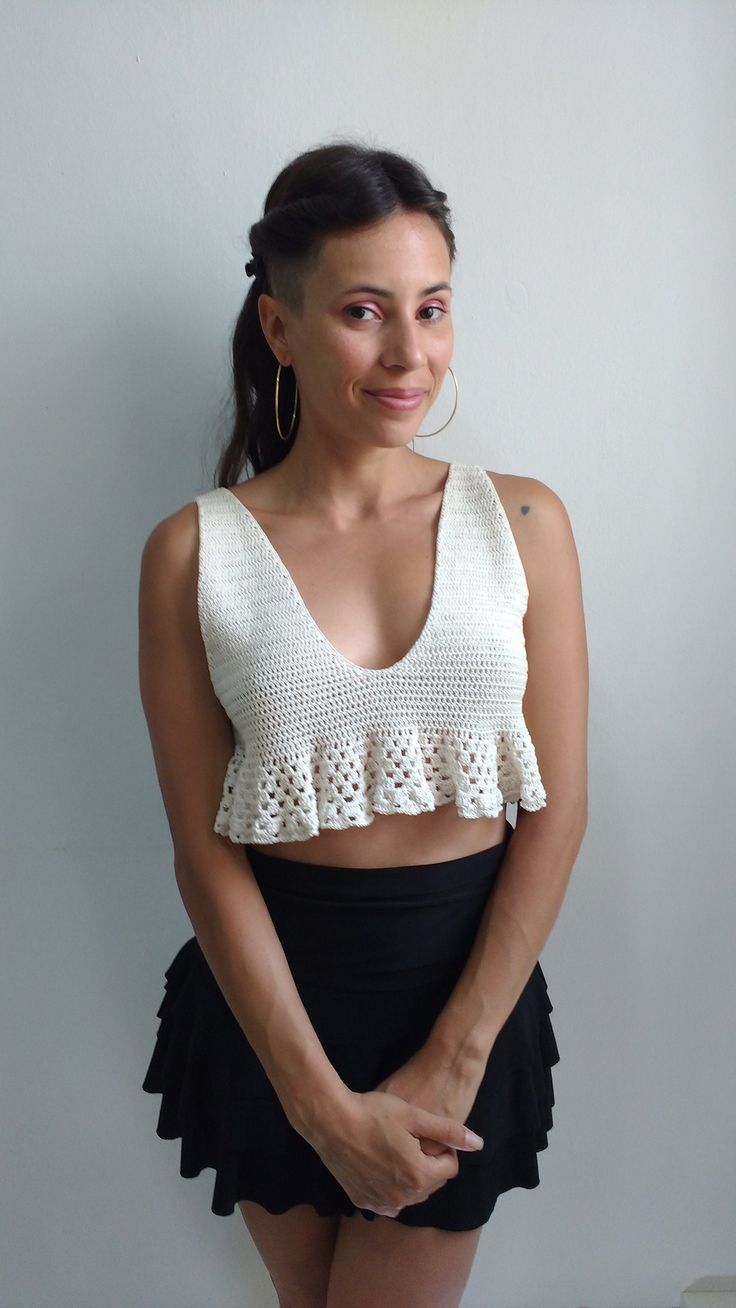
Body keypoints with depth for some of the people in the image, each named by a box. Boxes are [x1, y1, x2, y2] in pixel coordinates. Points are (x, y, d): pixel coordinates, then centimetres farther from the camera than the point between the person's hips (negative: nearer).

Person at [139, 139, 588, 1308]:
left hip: (467, 982, 0)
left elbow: (557, 811, -6)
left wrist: (450, 1062, -9)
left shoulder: (522, 520, -6)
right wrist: (323, 1100, -11)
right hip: (269, 997, 0)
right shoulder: (194, 552, -9)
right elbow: (204, 850, -9)